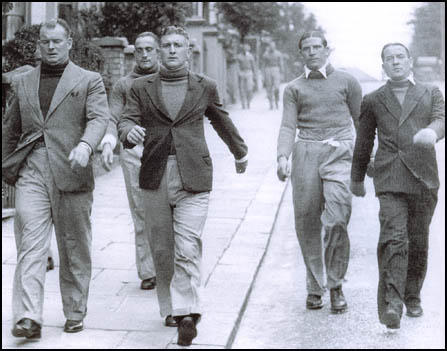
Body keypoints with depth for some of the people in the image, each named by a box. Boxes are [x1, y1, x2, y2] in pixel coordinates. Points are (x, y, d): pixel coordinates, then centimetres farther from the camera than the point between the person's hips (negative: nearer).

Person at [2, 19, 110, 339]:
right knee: (31, 244, -10)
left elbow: (99, 118, -9)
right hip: (31, 171, 2)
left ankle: (75, 313, 21)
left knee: (75, 248, 7)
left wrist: (85, 145, -27)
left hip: (72, 173, -2)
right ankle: (29, 318, -15)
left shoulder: (89, 81, 7)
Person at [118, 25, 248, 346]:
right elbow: (126, 121, -1)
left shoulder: (205, 87, 9)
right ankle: (171, 307, 26)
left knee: (188, 248, -12)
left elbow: (222, 122, 24)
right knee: (161, 249, 9)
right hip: (155, 176, 2)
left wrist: (240, 152, 38)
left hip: (194, 177, -2)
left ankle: (186, 313, -11)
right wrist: (130, 131, -26)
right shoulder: (142, 88, 9)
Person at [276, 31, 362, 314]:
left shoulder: (346, 81, 14)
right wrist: (282, 157, -11)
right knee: (307, 224, 1)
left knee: (337, 221, -16)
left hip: (339, 153, -2)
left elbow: (362, 121, 16)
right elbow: (288, 127, 6)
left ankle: (336, 285, 0)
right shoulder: (294, 88, 16)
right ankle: (315, 287, 15)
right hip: (306, 153, 2)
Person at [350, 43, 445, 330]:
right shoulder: (373, 101, 15)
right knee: (393, 237, -16)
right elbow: (364, 142, 21)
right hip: (390, 178, -1)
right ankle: (392, 304, -21)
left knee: (418, 241, 8)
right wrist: (357, 178, 25)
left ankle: (412, 296, 26)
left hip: (423, 177, 1)